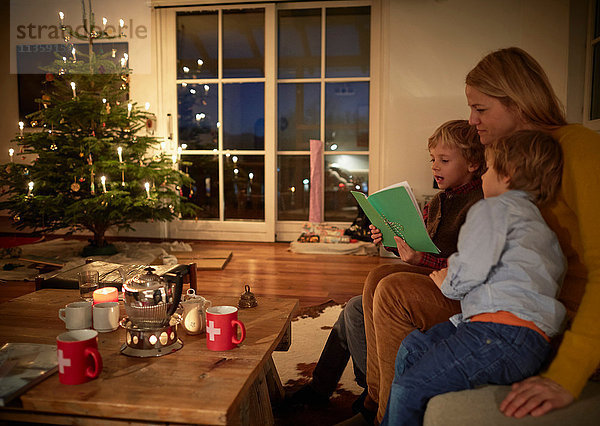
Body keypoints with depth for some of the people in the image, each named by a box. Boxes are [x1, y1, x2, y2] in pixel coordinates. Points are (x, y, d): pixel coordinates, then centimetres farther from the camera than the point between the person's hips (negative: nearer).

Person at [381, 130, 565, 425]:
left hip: (504, 334, -11)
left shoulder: (493, 207, -1)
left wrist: (446, 283, 11)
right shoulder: (532, 216, 29)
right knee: (412, 347, 14)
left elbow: (468, 272, -12)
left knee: (408, 390, -14)